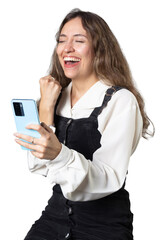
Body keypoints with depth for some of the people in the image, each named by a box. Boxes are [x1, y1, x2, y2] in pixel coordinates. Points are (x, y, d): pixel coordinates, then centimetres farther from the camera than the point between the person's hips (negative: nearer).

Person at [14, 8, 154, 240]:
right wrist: (46, 109, -11)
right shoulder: (57, 96, 4)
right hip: (57, 210, 5)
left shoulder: (120, 101, -13)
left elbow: (111, 179, -20)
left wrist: (60, 154, -36)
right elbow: (40, 168, -1)